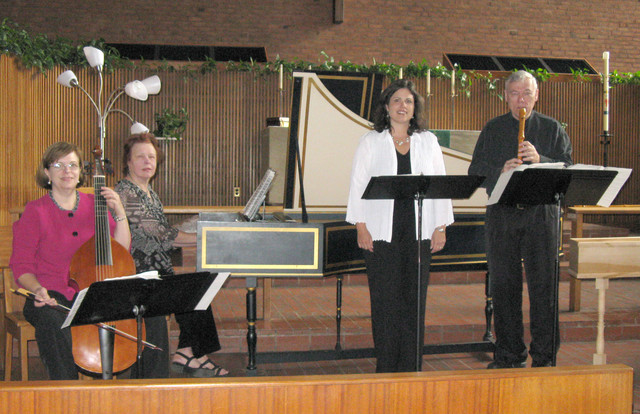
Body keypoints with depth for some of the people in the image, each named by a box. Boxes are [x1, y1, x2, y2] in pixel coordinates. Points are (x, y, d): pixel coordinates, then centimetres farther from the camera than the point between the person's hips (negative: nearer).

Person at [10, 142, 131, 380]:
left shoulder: (95, 205, 12)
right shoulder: (35, 212, 1)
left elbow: (122, 251, 7)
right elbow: (21, 266, 1)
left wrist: (119, 213, -4)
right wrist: (38, 289, -19)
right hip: (52, 297, -3)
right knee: (51, 320, -38)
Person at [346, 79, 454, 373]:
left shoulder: (428, 141, 12)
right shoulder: (371, 141, 7)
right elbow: (358, 184, 3)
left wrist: (441, 227, 3)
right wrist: (361, 227, -5)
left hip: (419, 232, 2)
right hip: (382, 232, -2)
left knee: (414, 296, 2)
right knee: (384, 298, -2)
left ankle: (409, 367, 10)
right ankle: (385, 367, 7)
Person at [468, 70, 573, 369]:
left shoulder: (553, 129, 11)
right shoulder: (493, 129, 13)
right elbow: (475, 171, 7)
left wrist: (540, 160, -16)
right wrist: (500, 171, -12)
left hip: (541, 213, -1)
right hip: (502, 214, 1)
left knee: (543, 284, -4)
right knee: (504, 285, 4)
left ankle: (545, 355, 4)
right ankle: (509, 353, 15)